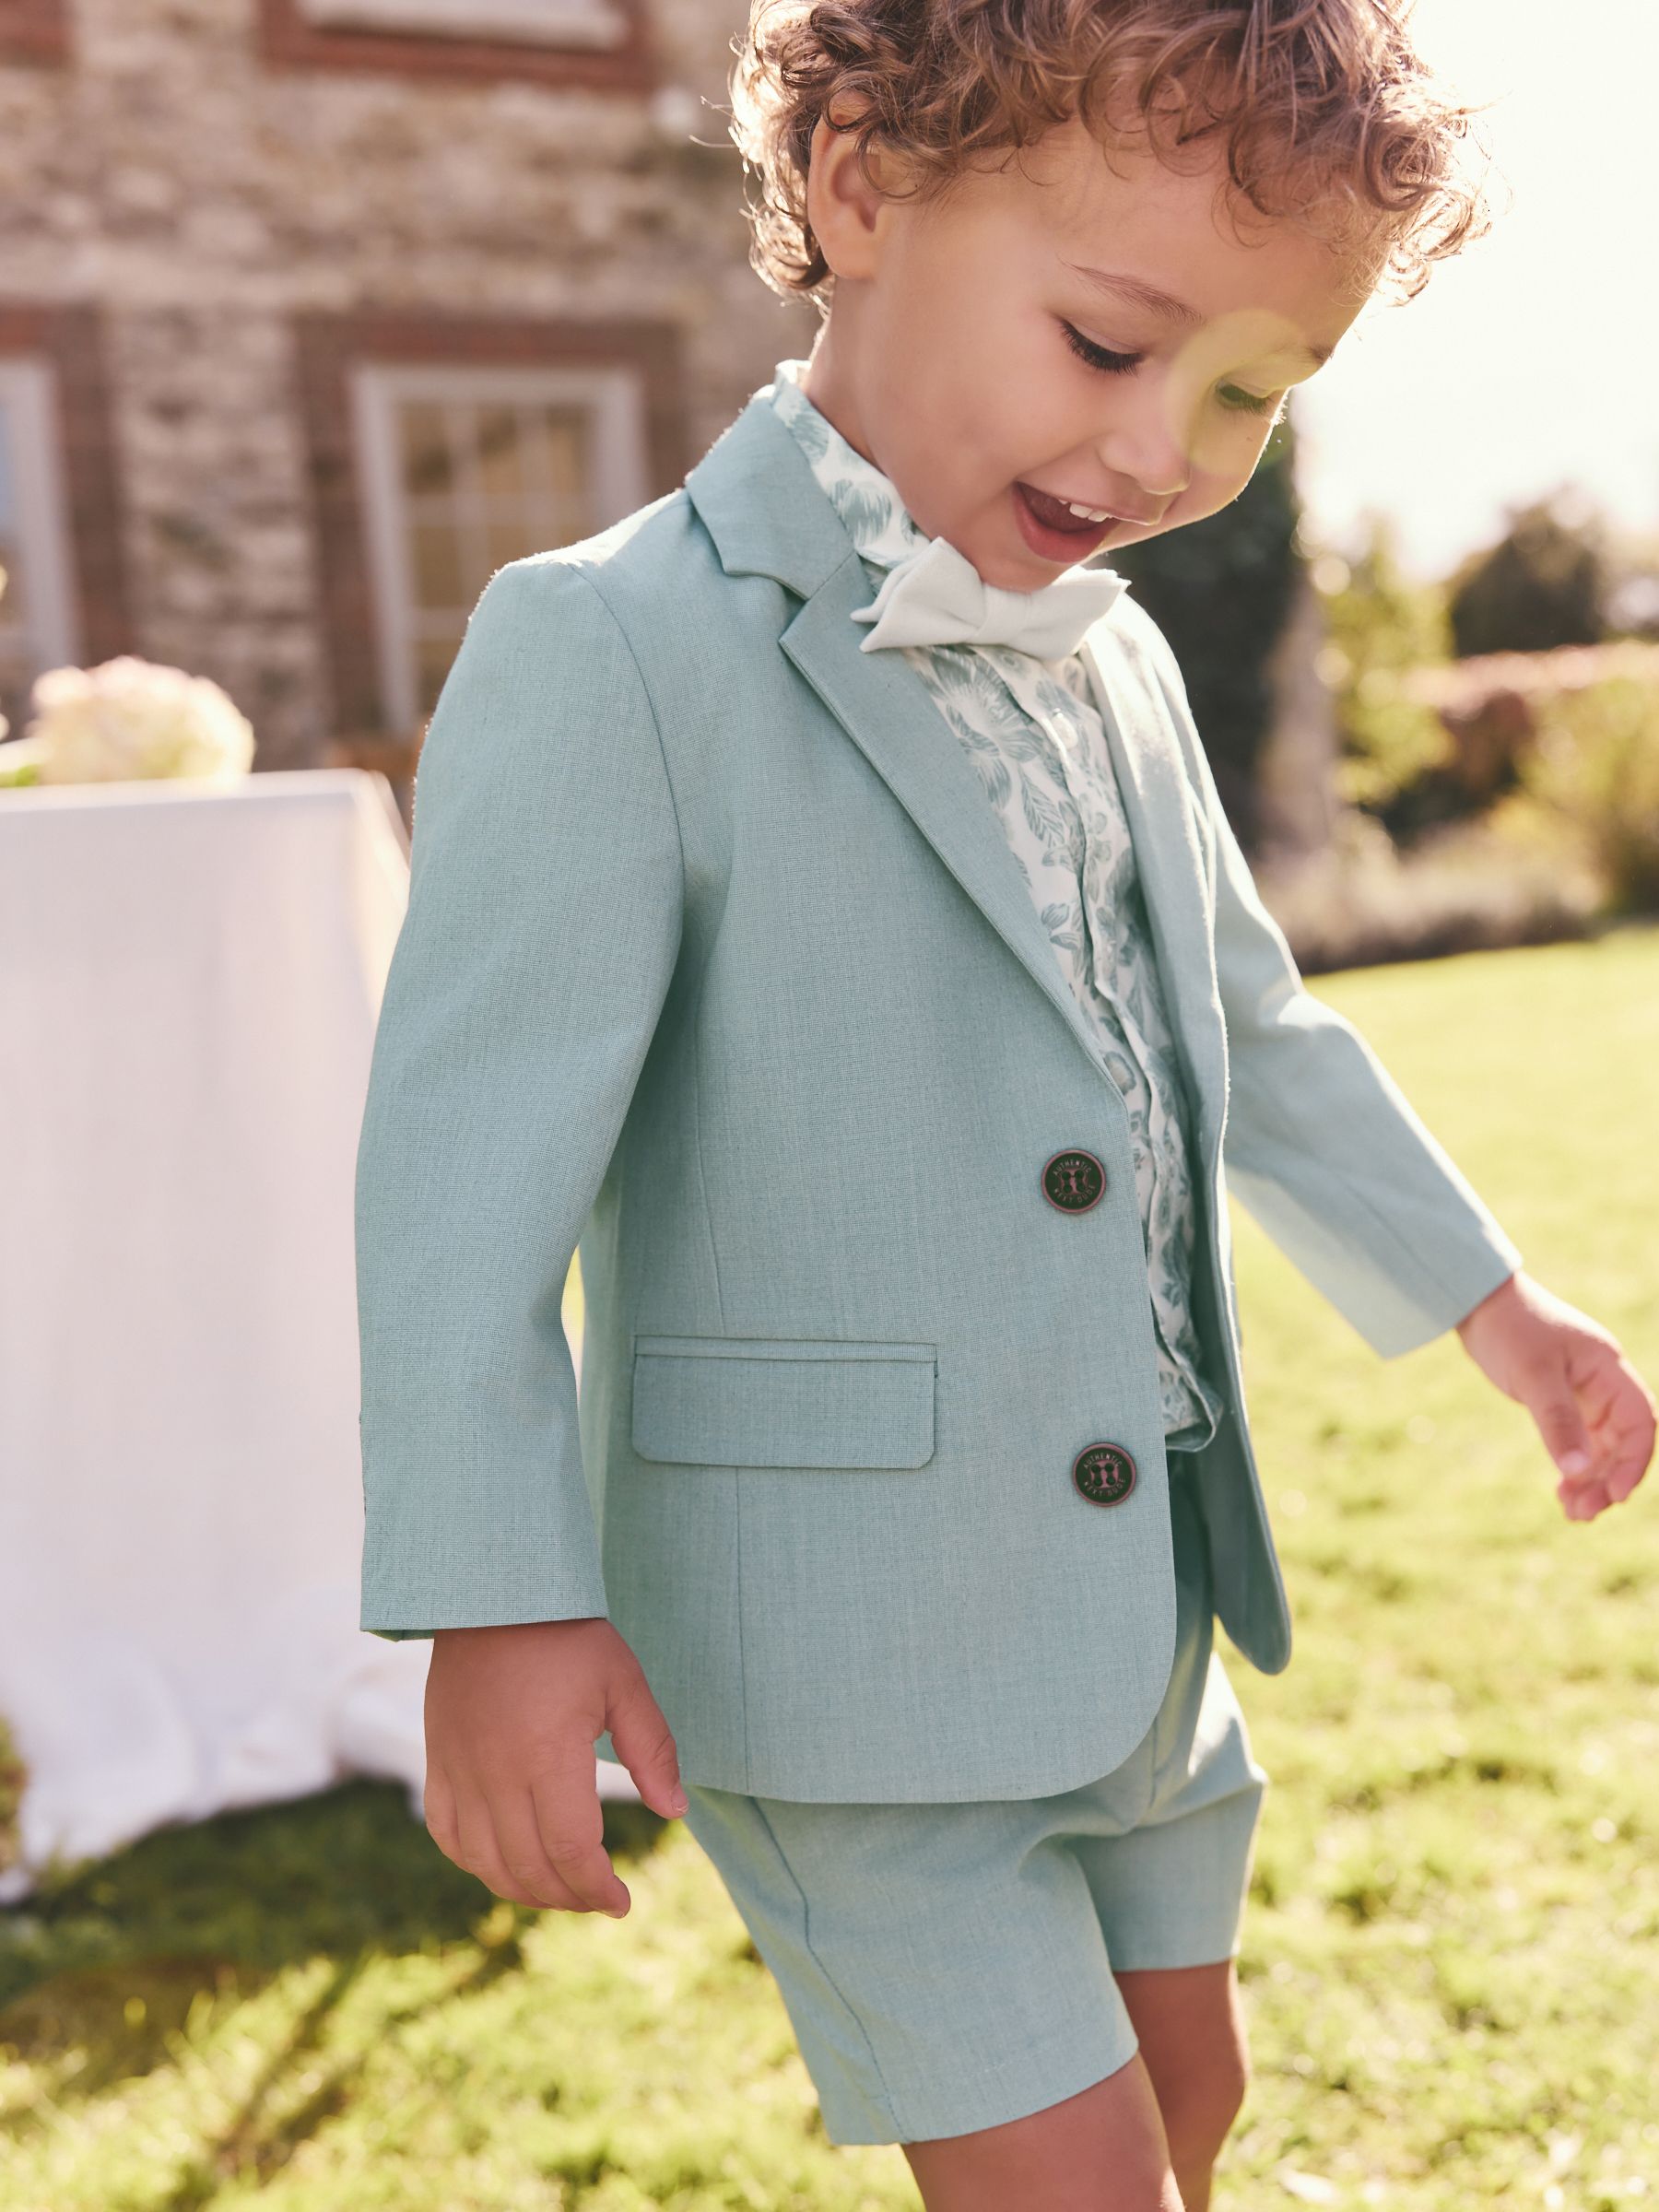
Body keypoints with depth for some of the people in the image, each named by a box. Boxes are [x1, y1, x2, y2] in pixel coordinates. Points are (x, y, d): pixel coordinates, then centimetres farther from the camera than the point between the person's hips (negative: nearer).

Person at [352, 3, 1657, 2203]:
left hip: (1138, 1610, 8)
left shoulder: (1116, 663, 7)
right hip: (844, 1668, -8)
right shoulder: (613, 655, -19)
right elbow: (473, 1143, -21)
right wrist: (500, 1606, -24)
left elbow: (1251, 1031, 20)